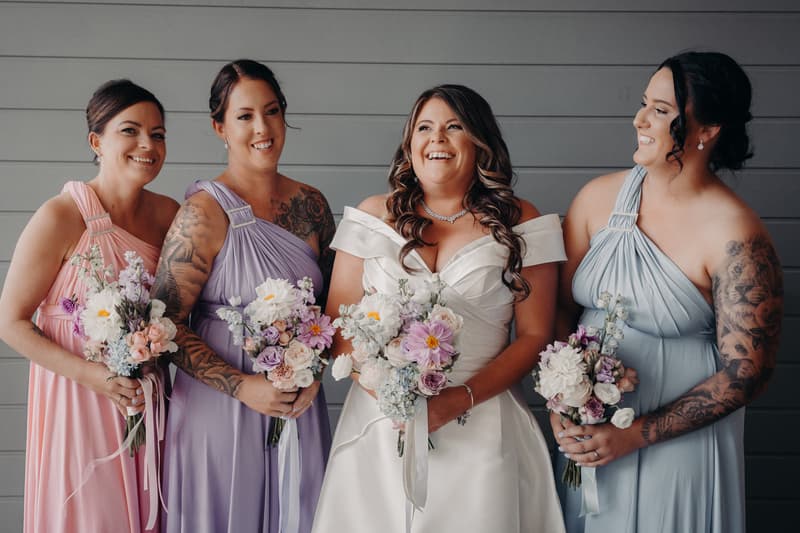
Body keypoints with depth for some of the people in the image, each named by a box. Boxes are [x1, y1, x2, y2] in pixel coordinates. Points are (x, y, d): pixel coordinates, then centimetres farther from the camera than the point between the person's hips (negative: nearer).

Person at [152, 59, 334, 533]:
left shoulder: (312, 204, 2)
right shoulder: (205, 212, -13)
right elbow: (167, 323, -13)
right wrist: (243, 387, -18)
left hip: (301, 406, 5)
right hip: (222, 409, -5)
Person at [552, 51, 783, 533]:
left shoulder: (736, 235, -17)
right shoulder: (600, 196, -3)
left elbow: (746, 372, -15)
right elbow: (561, 305, 2)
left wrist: (635, 435, -16)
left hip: (679, 442, -4)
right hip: (588, 431, 4)